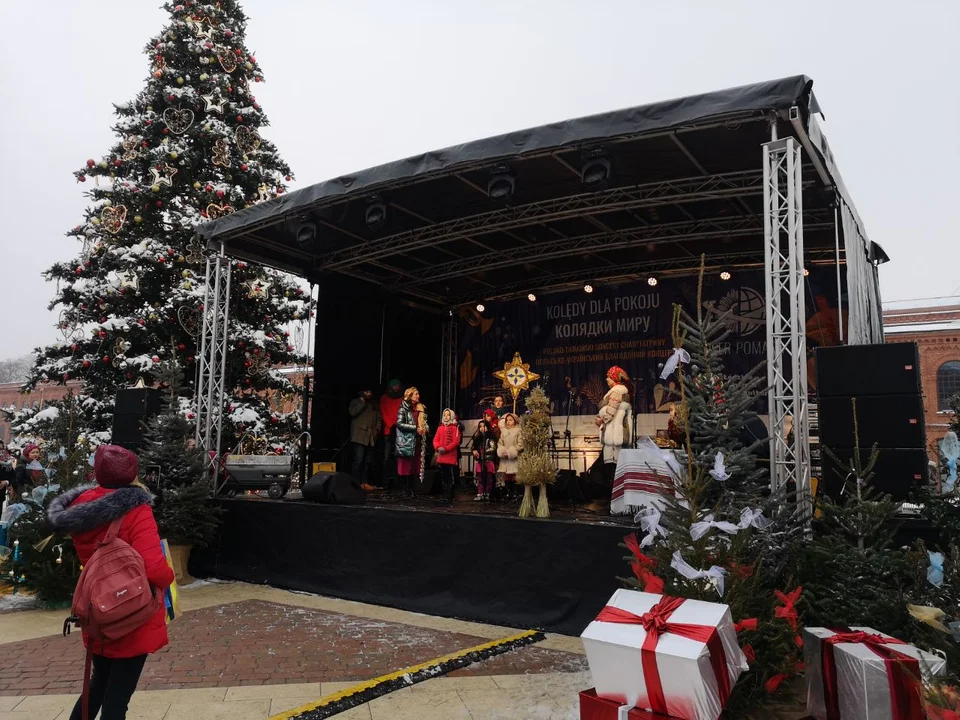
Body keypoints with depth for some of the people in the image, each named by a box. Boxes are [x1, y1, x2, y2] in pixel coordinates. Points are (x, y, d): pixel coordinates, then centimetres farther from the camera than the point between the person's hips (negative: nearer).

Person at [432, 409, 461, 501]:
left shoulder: (455, 427, 0)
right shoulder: (440, 427, 14)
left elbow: (456, 441, -9)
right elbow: (435, 440, 10)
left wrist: (446, 448, -17)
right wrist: (438, 447, -10)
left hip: (451, 456, -5)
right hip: (441, 456, 5)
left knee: (451, 476, -5)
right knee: (443, 476, 10)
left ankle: (450, 494, -2)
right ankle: (445, 493, 18)